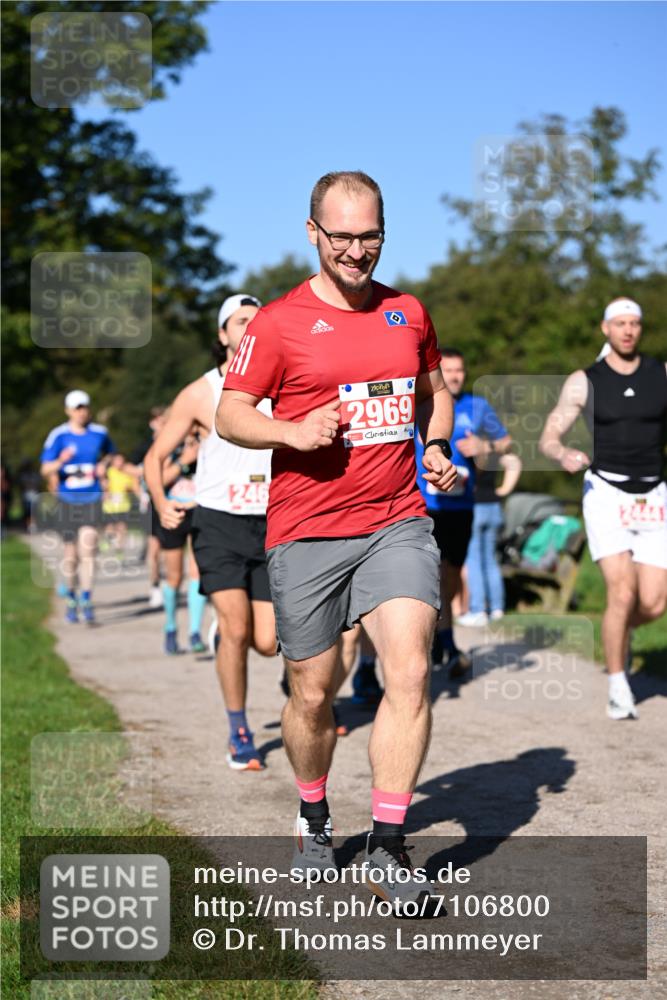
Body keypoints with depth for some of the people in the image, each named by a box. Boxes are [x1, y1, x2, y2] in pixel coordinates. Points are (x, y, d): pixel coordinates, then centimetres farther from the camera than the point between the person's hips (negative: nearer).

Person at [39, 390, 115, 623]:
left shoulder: (99, 433, 4)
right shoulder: (58, 435, -3)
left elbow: (109, 453, 25)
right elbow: (45, 470, -5)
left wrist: (104, 465, 4)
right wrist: (61, 461, -25)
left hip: (92, 499, 0)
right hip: (67, 500, 0)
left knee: (87, 549, -16)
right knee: (70, 555, 8)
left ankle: (86, 601, -12)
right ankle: (71, 601, 27)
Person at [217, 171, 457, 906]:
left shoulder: (407, 314, 11)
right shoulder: (279, 323, -1)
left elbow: (434, 391, 26)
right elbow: (229, 414, 0)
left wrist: (435, 447, 7)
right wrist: (293, 432, -18)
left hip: (397, 524, 2)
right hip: (306, 534, -2)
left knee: (410, 672, -15)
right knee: (312, 693, 7)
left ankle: (388, 843, -5)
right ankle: (313, 819, 33)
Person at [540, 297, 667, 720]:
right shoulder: (584, 382, 1)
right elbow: (549, 437, 0)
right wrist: (565, 455, -23)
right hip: (606, 493, -2)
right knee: (622, 594, -15)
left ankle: (616, 632, 32)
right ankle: (618, 687, 2)